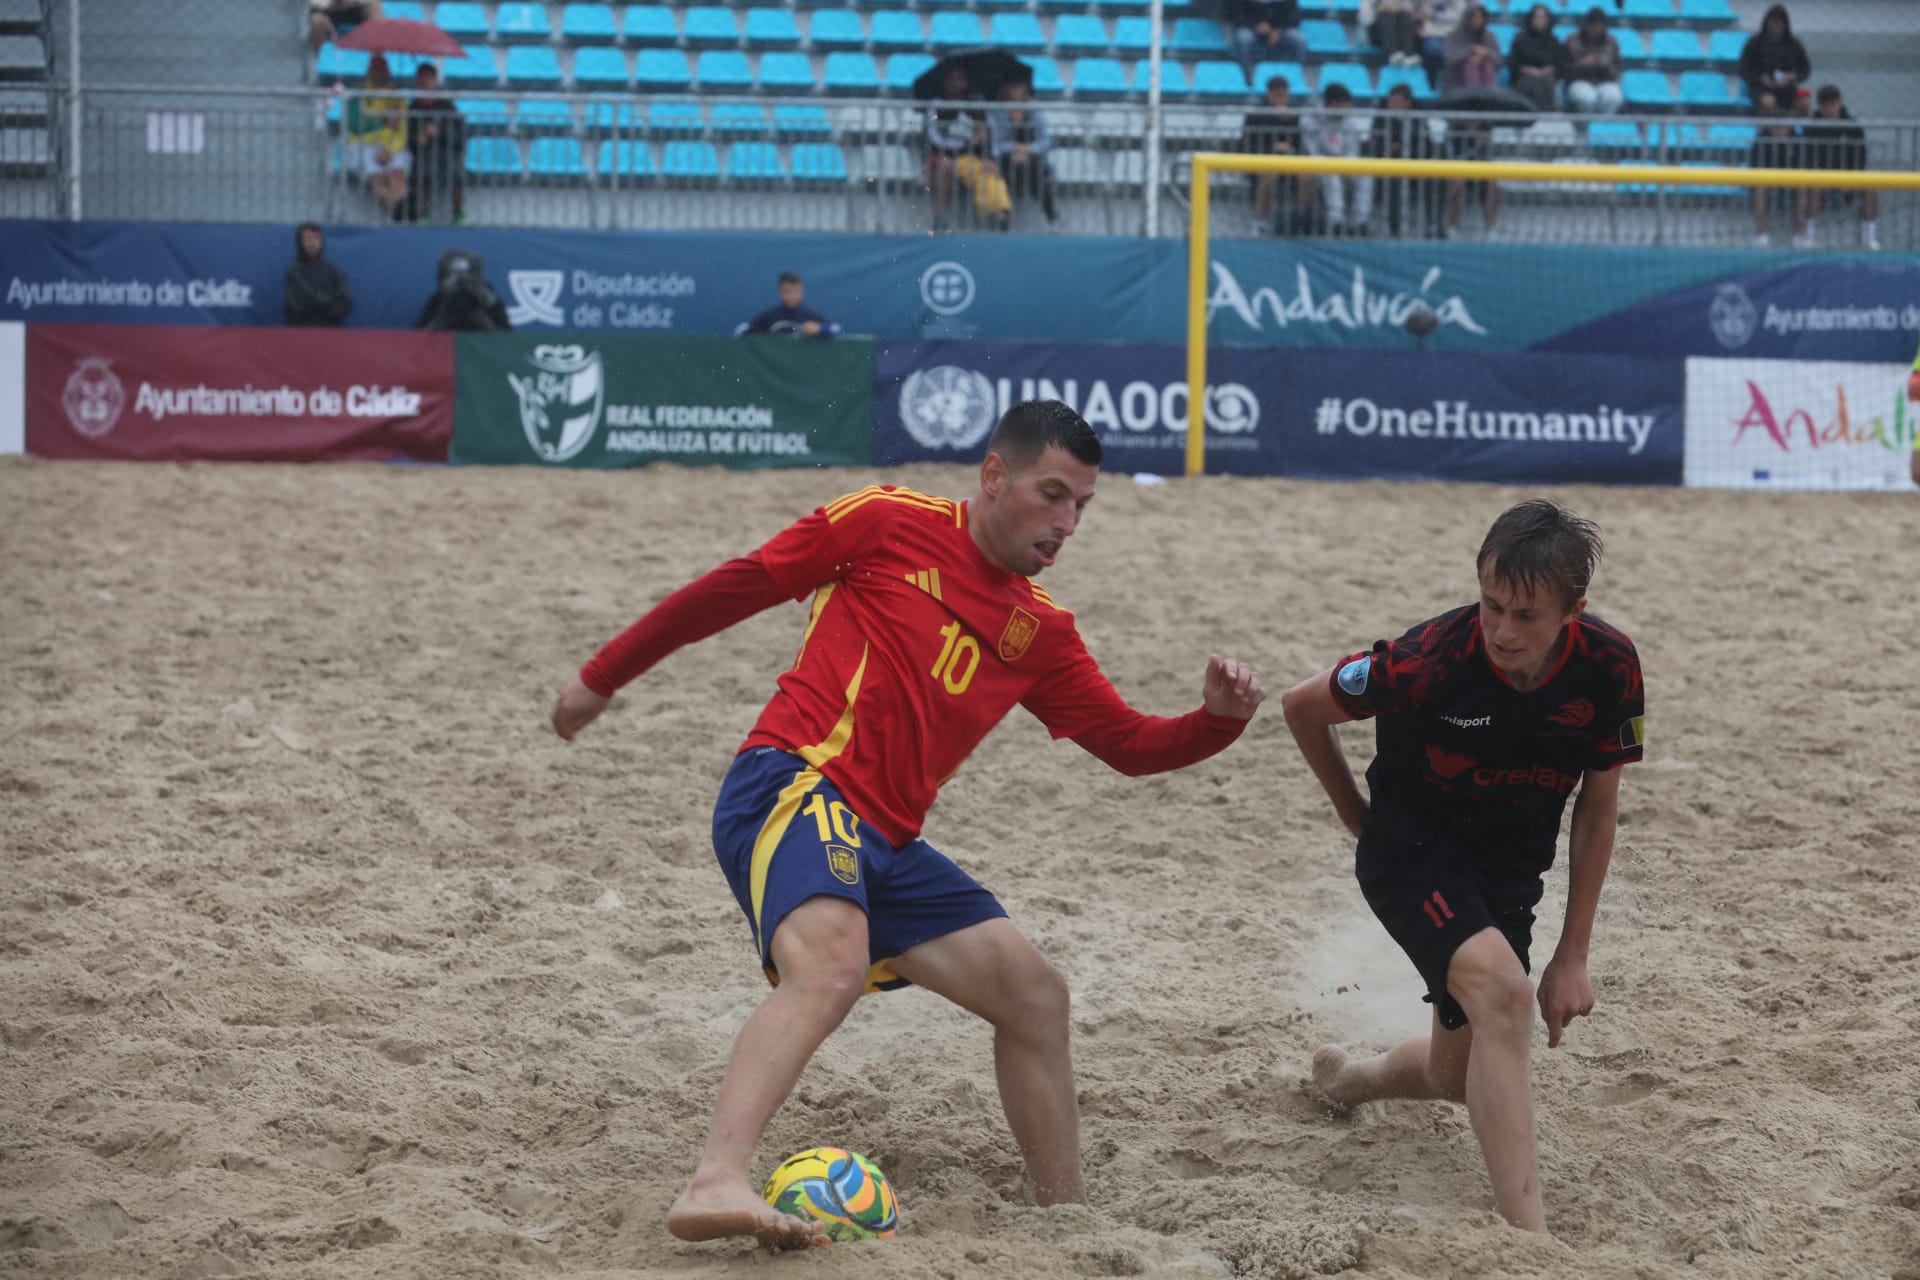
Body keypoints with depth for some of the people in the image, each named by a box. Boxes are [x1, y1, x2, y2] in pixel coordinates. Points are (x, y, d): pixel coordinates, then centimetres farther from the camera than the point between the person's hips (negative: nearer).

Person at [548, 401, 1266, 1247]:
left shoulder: (1039, 631, 20)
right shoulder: (893, 524, 2)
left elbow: (1129, 744, 21)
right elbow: (740, 585, 7)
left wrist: (1218, 718, -1)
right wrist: (605, 675, 12)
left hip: (883, 842, 8)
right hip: (794, 787, -8)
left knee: (1034, 995, 9)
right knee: (831, 965, -35)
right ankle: (714, 1187, -52)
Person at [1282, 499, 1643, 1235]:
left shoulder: (1608, 669, -18)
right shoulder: (1431, 659, -29)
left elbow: (1597, 807, -3)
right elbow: (1302, 707, -10)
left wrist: (1573, 955, 0)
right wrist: (1356, 813, 6)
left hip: (1509, 869, 5)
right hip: (1413, 851, -5)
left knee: (1461, 1076, 14)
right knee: (1500, 989, -32)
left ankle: (1347, 1077, 50)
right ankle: (1529, 1238, -32)